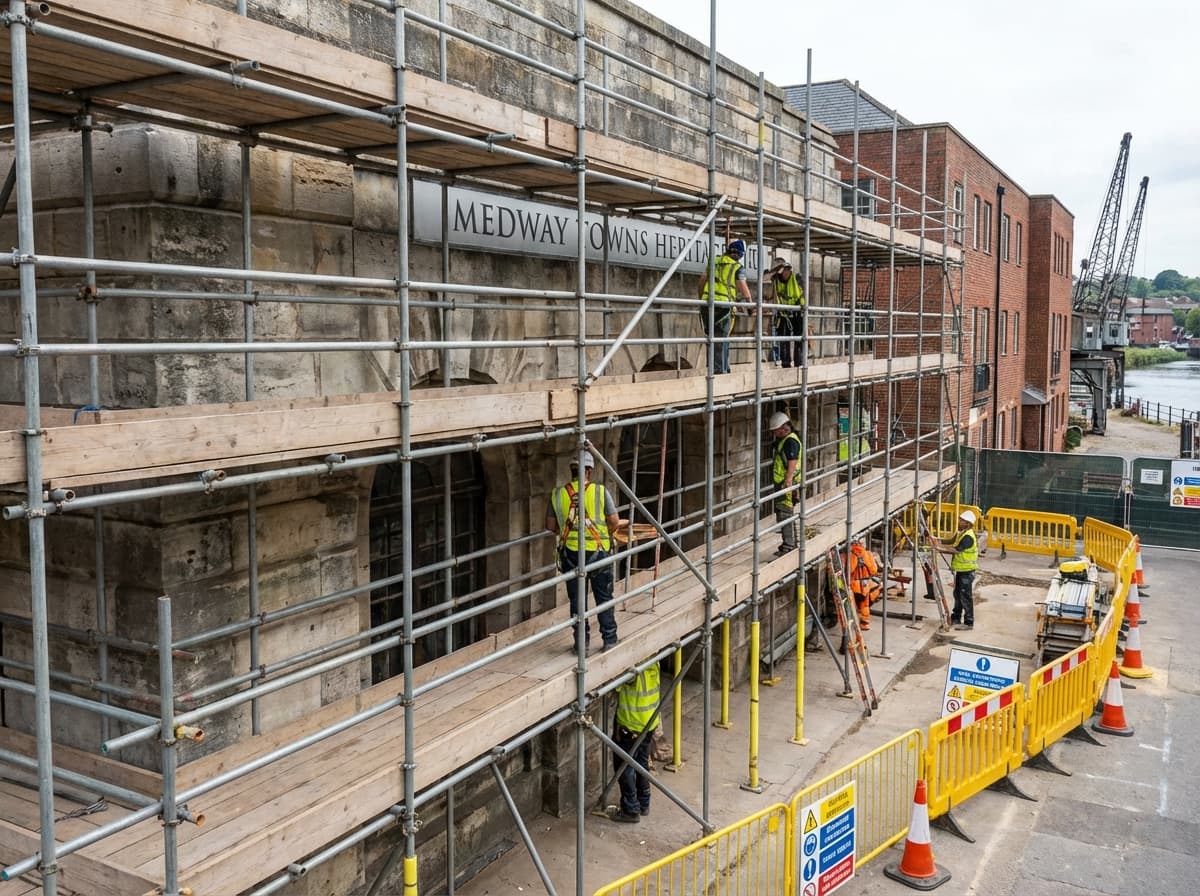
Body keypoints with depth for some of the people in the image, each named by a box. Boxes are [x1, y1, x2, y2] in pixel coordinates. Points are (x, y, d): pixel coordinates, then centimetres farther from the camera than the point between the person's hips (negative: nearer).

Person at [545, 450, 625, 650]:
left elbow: (551, 526, 6)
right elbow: (614, 523, -6)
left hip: (570, 553, 1)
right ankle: (609, 639, 17)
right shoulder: (600, 491, -8)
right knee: (604, 598, 12)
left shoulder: (558, 494, -1)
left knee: (577, 599, 12)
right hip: (598, 552, -1)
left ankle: (582, 641, 15)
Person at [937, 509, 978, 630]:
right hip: (960, 569, 10)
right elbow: (952, 541, 20)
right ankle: (956, 618, 28)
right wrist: (940, 541, 4)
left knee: (965, 596, -6)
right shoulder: (960, 533, 11)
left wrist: (941, 548, -21)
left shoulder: (969, 536, -21)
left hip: (967, 570, -10)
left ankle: (969, 622, -1)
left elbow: (956, 550, -26)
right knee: (957, 594, 17)